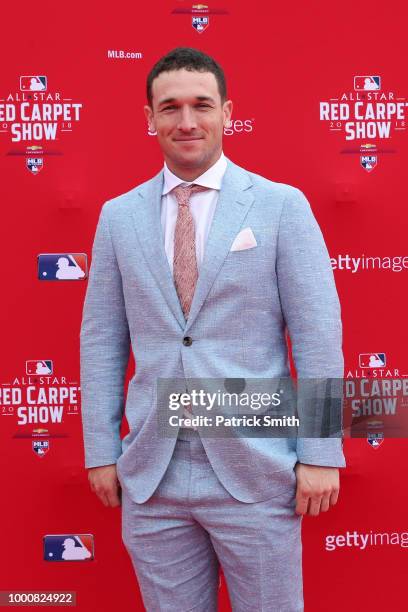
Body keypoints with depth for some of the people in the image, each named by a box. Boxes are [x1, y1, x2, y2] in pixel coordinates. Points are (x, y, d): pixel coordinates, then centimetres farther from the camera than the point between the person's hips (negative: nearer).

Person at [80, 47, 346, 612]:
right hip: (151, 475, 3)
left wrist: (320, 454, -7)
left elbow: (318, 333, -4)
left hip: (256, 472, -2)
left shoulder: (282, 205, -2)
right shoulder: (118, 215, 6)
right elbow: (101, 340, 7)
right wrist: (101, 450, 5)